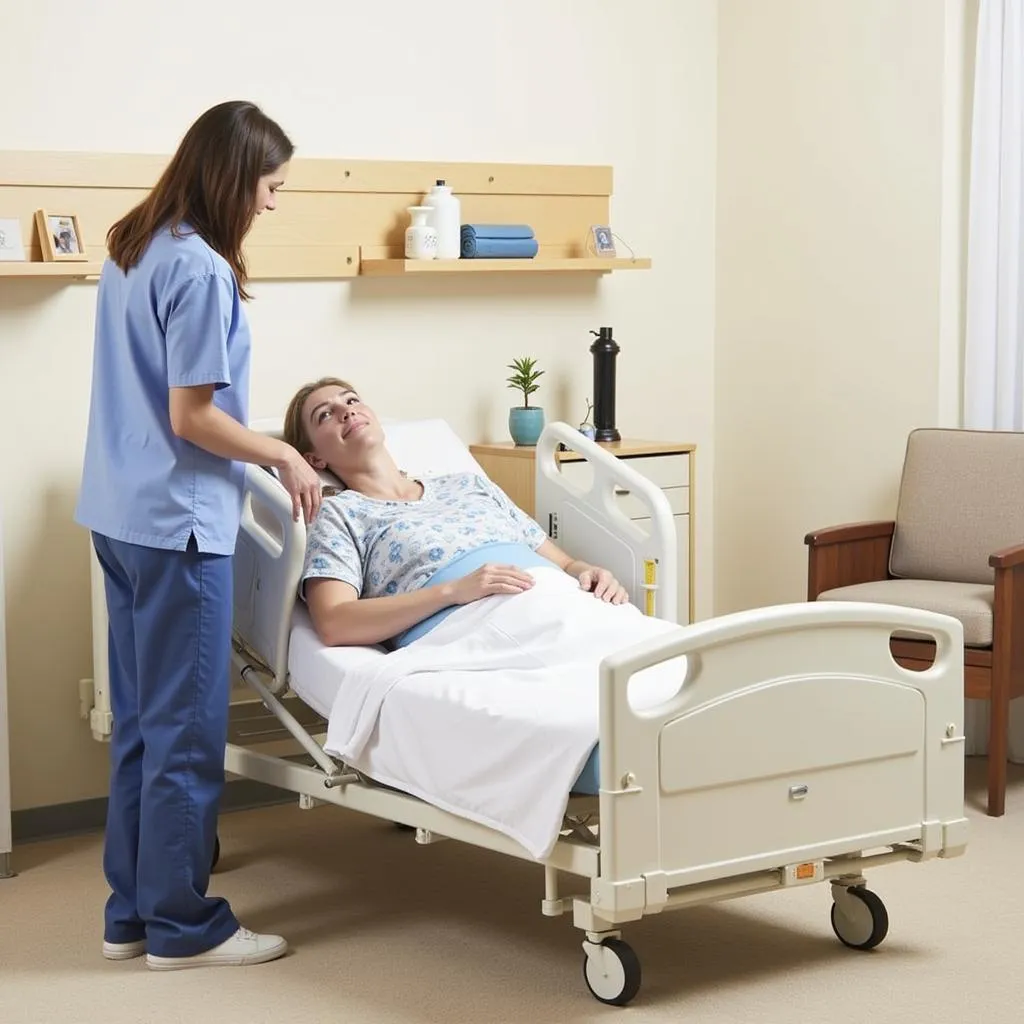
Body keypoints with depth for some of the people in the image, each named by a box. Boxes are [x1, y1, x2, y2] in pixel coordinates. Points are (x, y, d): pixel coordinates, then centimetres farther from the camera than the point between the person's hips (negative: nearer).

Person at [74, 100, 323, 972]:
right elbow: (192, 418, -19)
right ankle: (182, 924, 9)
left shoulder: (131, 251, 11)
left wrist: (265, 452, 18)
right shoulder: (201, 271, -18)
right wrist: (283, 454, -6)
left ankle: (131, 911, 23)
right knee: (186, 729, 0)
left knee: (140, 721, 15)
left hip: (120, 514, 10)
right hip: (177, 522, -9)